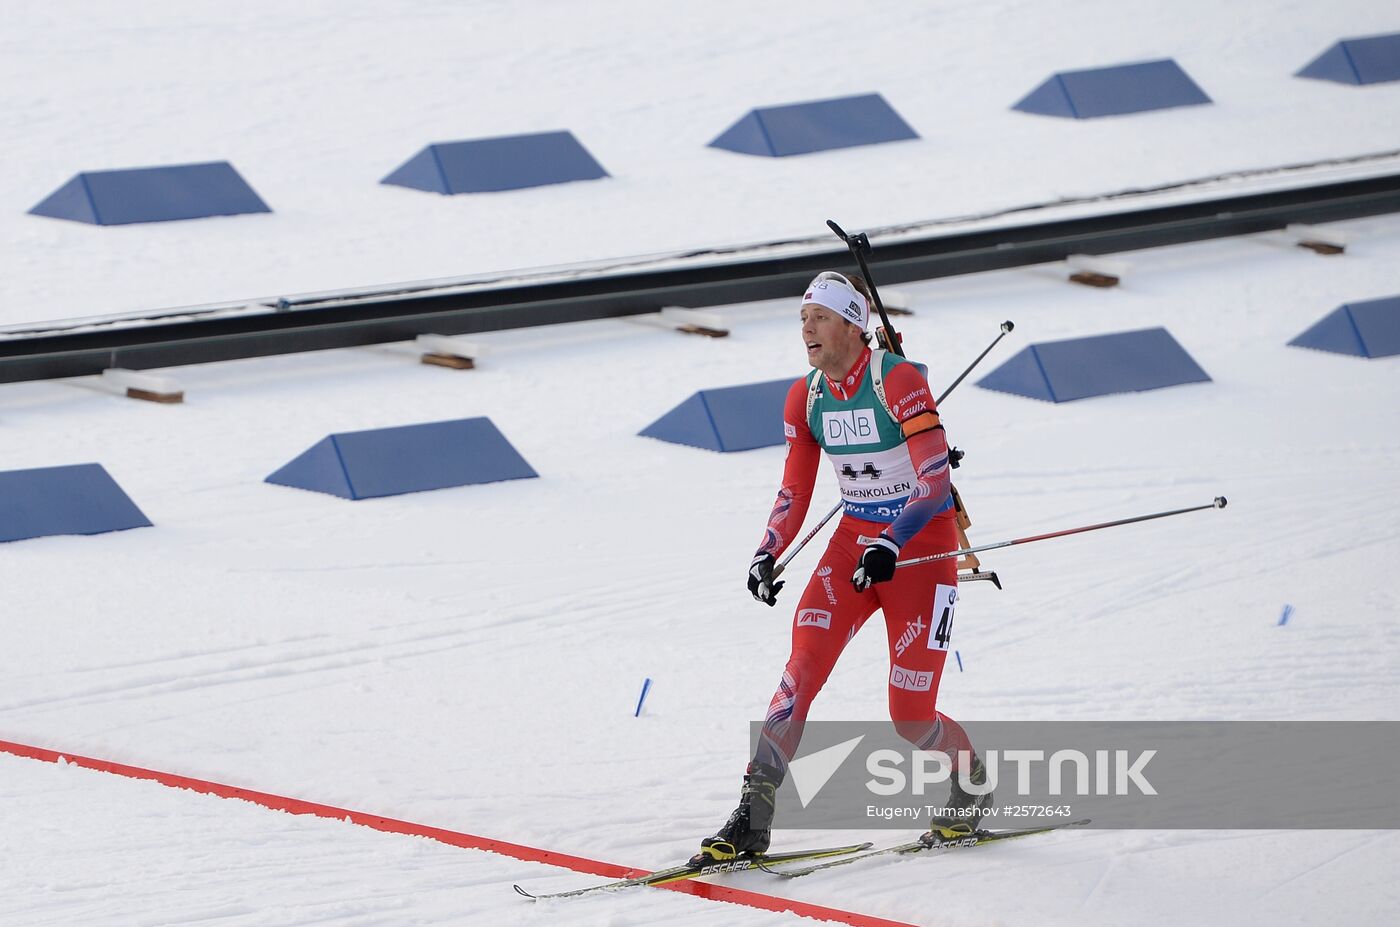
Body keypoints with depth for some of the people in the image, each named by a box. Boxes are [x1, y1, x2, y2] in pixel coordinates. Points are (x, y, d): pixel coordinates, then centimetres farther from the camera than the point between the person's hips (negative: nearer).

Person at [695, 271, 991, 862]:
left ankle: (973, 784, 27)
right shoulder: (806, 397, 1)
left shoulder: (897, 380, -18)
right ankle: (752, 819, -18)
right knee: (803, 669, -16)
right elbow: (794, 495, 6)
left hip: (921, 542, -5)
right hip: (853, 539, 5)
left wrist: (890, 545, -36)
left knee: (910, 715, -4)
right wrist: (767, 556, -11)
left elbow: (935, 479, -24)